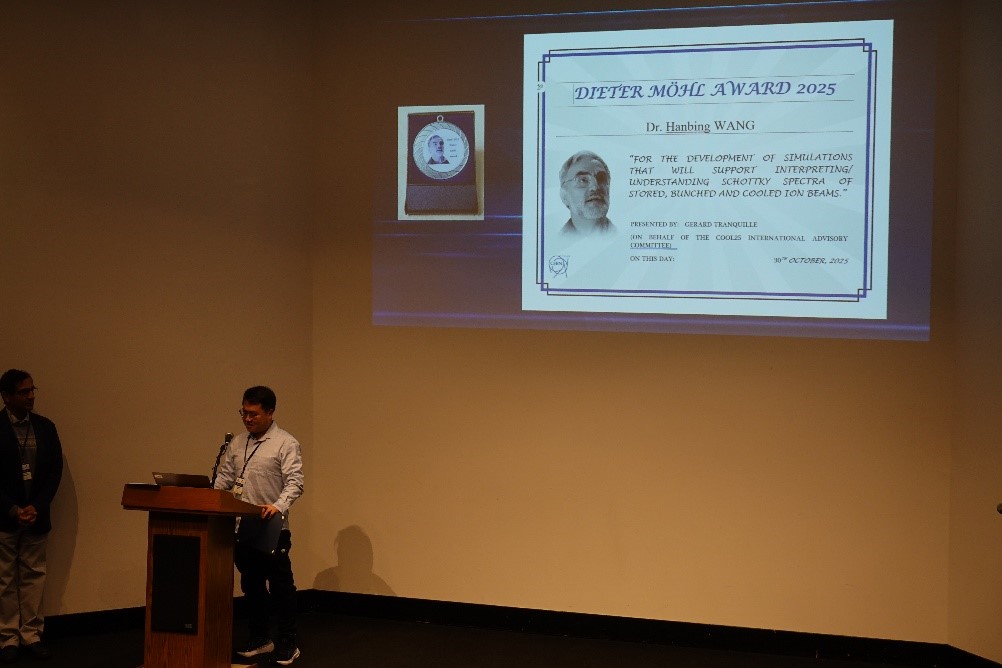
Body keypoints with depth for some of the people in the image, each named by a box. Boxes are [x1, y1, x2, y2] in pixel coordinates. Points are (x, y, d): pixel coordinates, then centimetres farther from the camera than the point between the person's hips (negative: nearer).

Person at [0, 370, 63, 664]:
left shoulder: (45, 427, 4)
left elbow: (55, 471, 4)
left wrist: (37, 506, -7)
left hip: (36, 516, 3)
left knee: (34, 576, 7)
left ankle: (32, 635, 14)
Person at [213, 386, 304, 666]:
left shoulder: (286, 444, -7)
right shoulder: (236, 444, 11)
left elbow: (294, 483, -14)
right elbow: (223, 479, 12)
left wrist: (279, 506, -32)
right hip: (242, 527, 6)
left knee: (280, 585, 2)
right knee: (251, 584, 14)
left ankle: (288, 643, 11)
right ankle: (259, 638, 27)